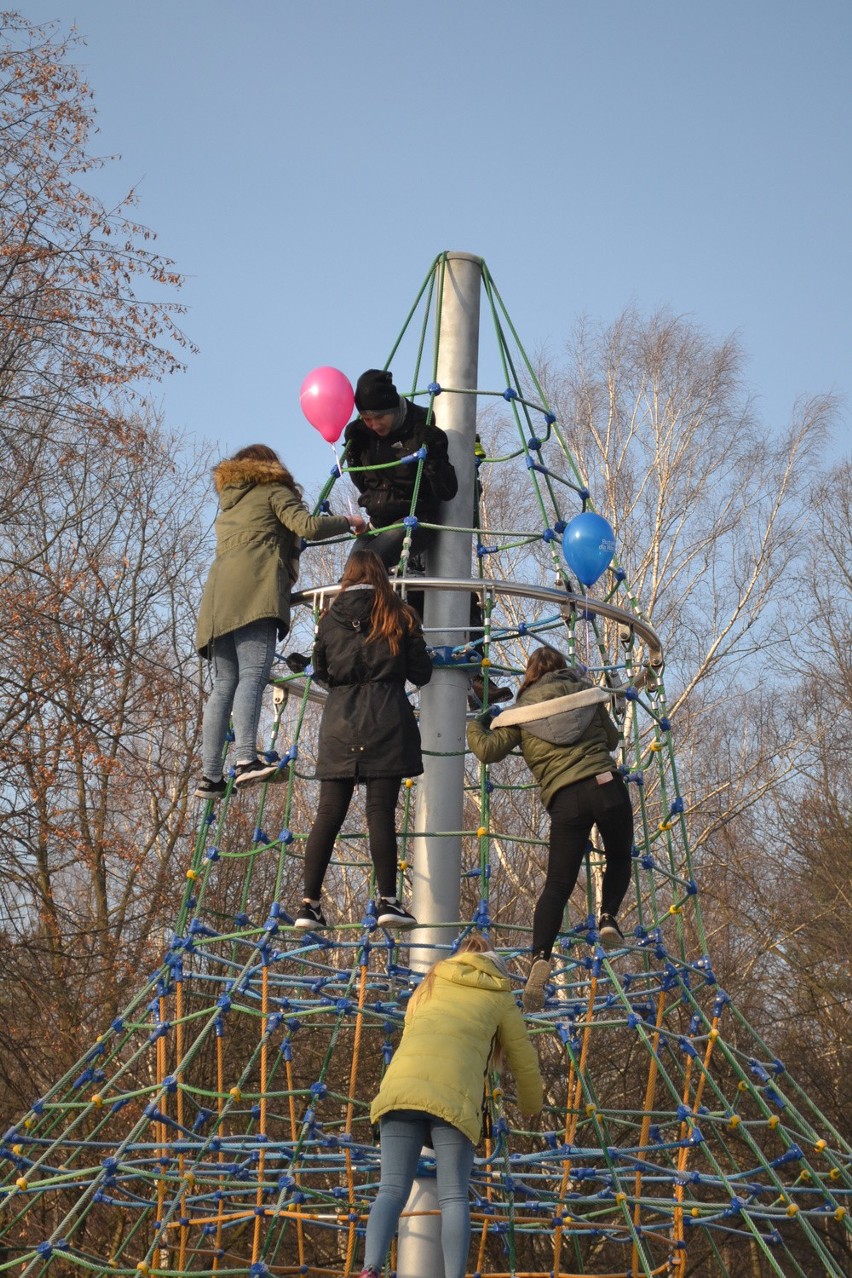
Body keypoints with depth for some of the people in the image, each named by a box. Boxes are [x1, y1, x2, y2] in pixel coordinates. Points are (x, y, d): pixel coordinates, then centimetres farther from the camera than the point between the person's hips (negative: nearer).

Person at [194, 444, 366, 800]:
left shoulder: (228, 503, 33)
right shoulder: (273, 491, 13)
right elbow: (308, 526, 0)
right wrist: (348, 521, 15)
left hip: (218, 600, 7)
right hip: (255, 592, -7)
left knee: (224, 684, 3)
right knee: (252, 675, -19)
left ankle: (210, 776, -5)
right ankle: (246, 759, -35)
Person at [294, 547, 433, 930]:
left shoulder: (330, 619, 7)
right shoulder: (399, 617, 3)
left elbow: (320, 673, 15)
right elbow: (421, 673, 7)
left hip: (338, 723, 2)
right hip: (386, 724, -2)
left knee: (329, 813, 3)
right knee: (381, 812, -4)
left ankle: (309, 904, 2)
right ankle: (387, 901, -5)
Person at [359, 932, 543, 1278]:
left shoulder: (432, 982, 33)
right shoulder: (499, 995, 25)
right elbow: (524, 1061, 30)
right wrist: (531, 1108, 48)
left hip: (402, 1085, 2)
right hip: (453, 1094, -2)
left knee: (392, 1190, -1)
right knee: (453, 1197, -1)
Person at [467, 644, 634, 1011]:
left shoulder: (521, 713, 11)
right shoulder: (586, 692, 15)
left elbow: (487, 750, 8)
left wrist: (475, 726, 29)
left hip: (565, 801, -1)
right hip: (607, 787, 1)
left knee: (557, 885, 1)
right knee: (619, 858, 26)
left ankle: (540, 958, -15)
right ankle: (608, 918, 5)